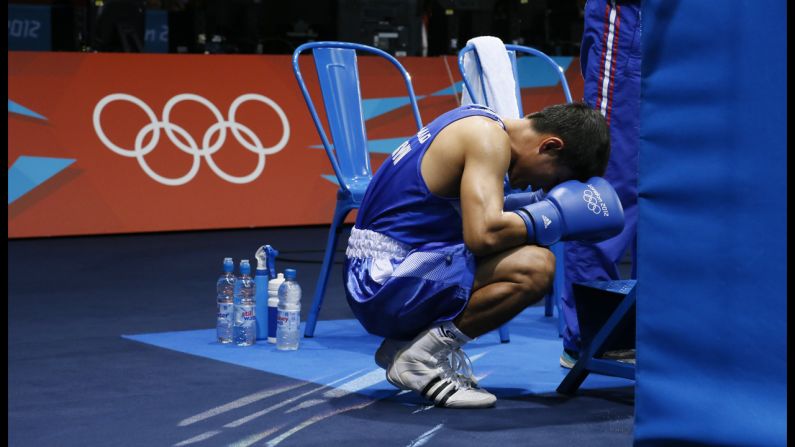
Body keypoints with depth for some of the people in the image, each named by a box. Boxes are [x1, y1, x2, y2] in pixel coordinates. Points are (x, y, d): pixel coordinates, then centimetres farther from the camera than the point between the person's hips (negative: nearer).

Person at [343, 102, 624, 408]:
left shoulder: (477, 122, 14)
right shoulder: (490, 138, -14)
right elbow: (483, 234, -27)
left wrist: (540, 200, 12)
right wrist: (555, 215, -12)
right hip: (391, 286, -10)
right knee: (536, 267, -23)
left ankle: (403, 342, 13)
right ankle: (420, 357, -10)